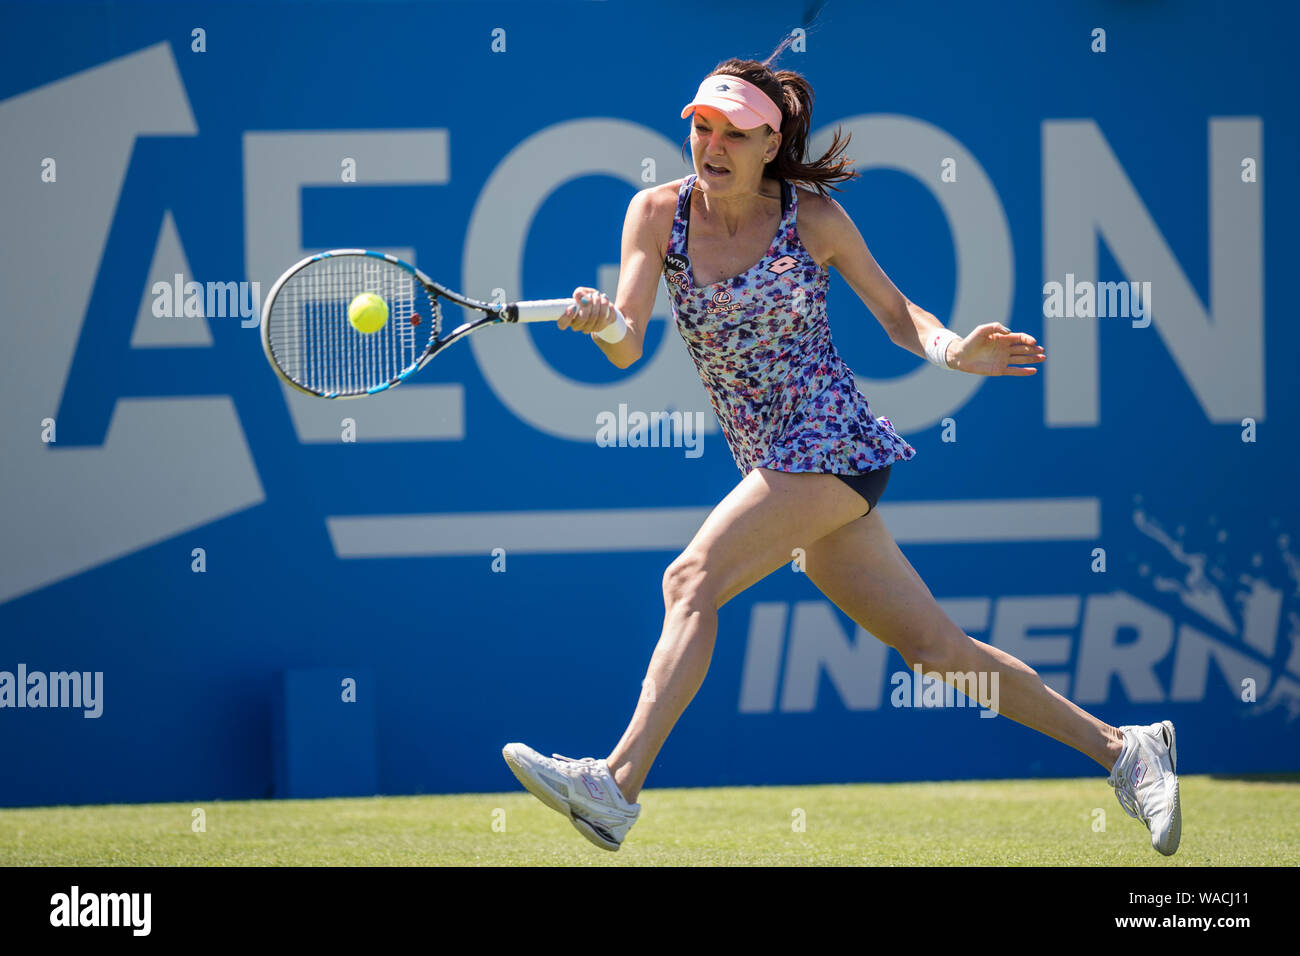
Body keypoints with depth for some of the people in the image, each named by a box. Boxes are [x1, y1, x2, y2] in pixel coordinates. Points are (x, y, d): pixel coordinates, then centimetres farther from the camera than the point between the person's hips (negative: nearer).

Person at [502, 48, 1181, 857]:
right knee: (938, 650, 7)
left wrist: (952, 350, -17)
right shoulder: (658, 213, 1)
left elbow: (896, 312, 4)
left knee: (693, 581, -23)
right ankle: (1123, 749, 15)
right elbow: (627, 346, -8)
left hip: (831, 442, -5)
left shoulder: (813, 220, -7)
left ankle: (618, 786, -30)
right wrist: (600, 321, -32)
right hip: (777, 465, 5)